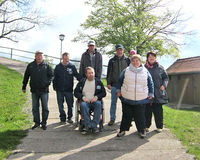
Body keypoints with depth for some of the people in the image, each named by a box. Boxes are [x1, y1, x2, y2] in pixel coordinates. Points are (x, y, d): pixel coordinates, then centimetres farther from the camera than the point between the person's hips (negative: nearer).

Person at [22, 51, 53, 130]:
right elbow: (26, 77, 12)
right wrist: (24, 87, 13)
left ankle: (44, 123, 14)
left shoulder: (46, 66, 1)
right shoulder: (30, 66, 6)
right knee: (35, 107, 8)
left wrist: (48, 83, -7)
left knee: (45, 107, 3)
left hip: (44, 90, -2)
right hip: (34, 90, 2)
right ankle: (37, 123, 20)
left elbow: (51, 75, 7)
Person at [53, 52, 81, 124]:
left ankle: (70, 118, 21)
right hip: (60, 90, 1)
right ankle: (63, 118, 21)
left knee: (70, 104, 5)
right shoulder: (58, 67, 4)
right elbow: (55, 78, 9)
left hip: (69, 89, -1)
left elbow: (77, 75, 3)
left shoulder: (72, 66, 1)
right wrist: (54, 86, 5)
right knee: (60, 105, 7)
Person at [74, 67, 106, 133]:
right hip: (85, 101, 0)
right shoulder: (82, 82, 12)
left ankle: (94, 125, -32)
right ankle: (88, 125, -32)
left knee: (98, 104, -34)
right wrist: (83, 97, -10)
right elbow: (76, 92, 8)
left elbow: (104, 93, 10)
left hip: (95, 101, 0)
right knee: (83, 105, -35)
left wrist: (97, 97, -9)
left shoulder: (98, 81, 12)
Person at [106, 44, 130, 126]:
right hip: (114, 85, 1)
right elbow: (109, 72, 8)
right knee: (113, 102, 3)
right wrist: (108, 83, 1)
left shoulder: (127, 60, 6)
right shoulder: (112, 60, 8)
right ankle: (112, 119, 12)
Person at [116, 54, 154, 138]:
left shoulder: (145, 71, 4)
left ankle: (142, 130, 23)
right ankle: (123, 129, 23)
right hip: (127, 99, 0)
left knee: (140, 116, 6)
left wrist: (151, 93, 11)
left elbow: (150, 83, 13)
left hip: (141, 100, 0)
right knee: (126, 115, 9)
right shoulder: (126, 71, 3)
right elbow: (120, 81, 13)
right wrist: (118, 90, 8)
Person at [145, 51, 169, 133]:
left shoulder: (160, 68, 8)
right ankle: (146, 125, 16)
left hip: (158, 93, 0)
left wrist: (164, 85, -3)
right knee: (147, 110, 4)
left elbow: (166, 77, 13)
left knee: (158, 110, 4)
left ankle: (159, 126, 17)